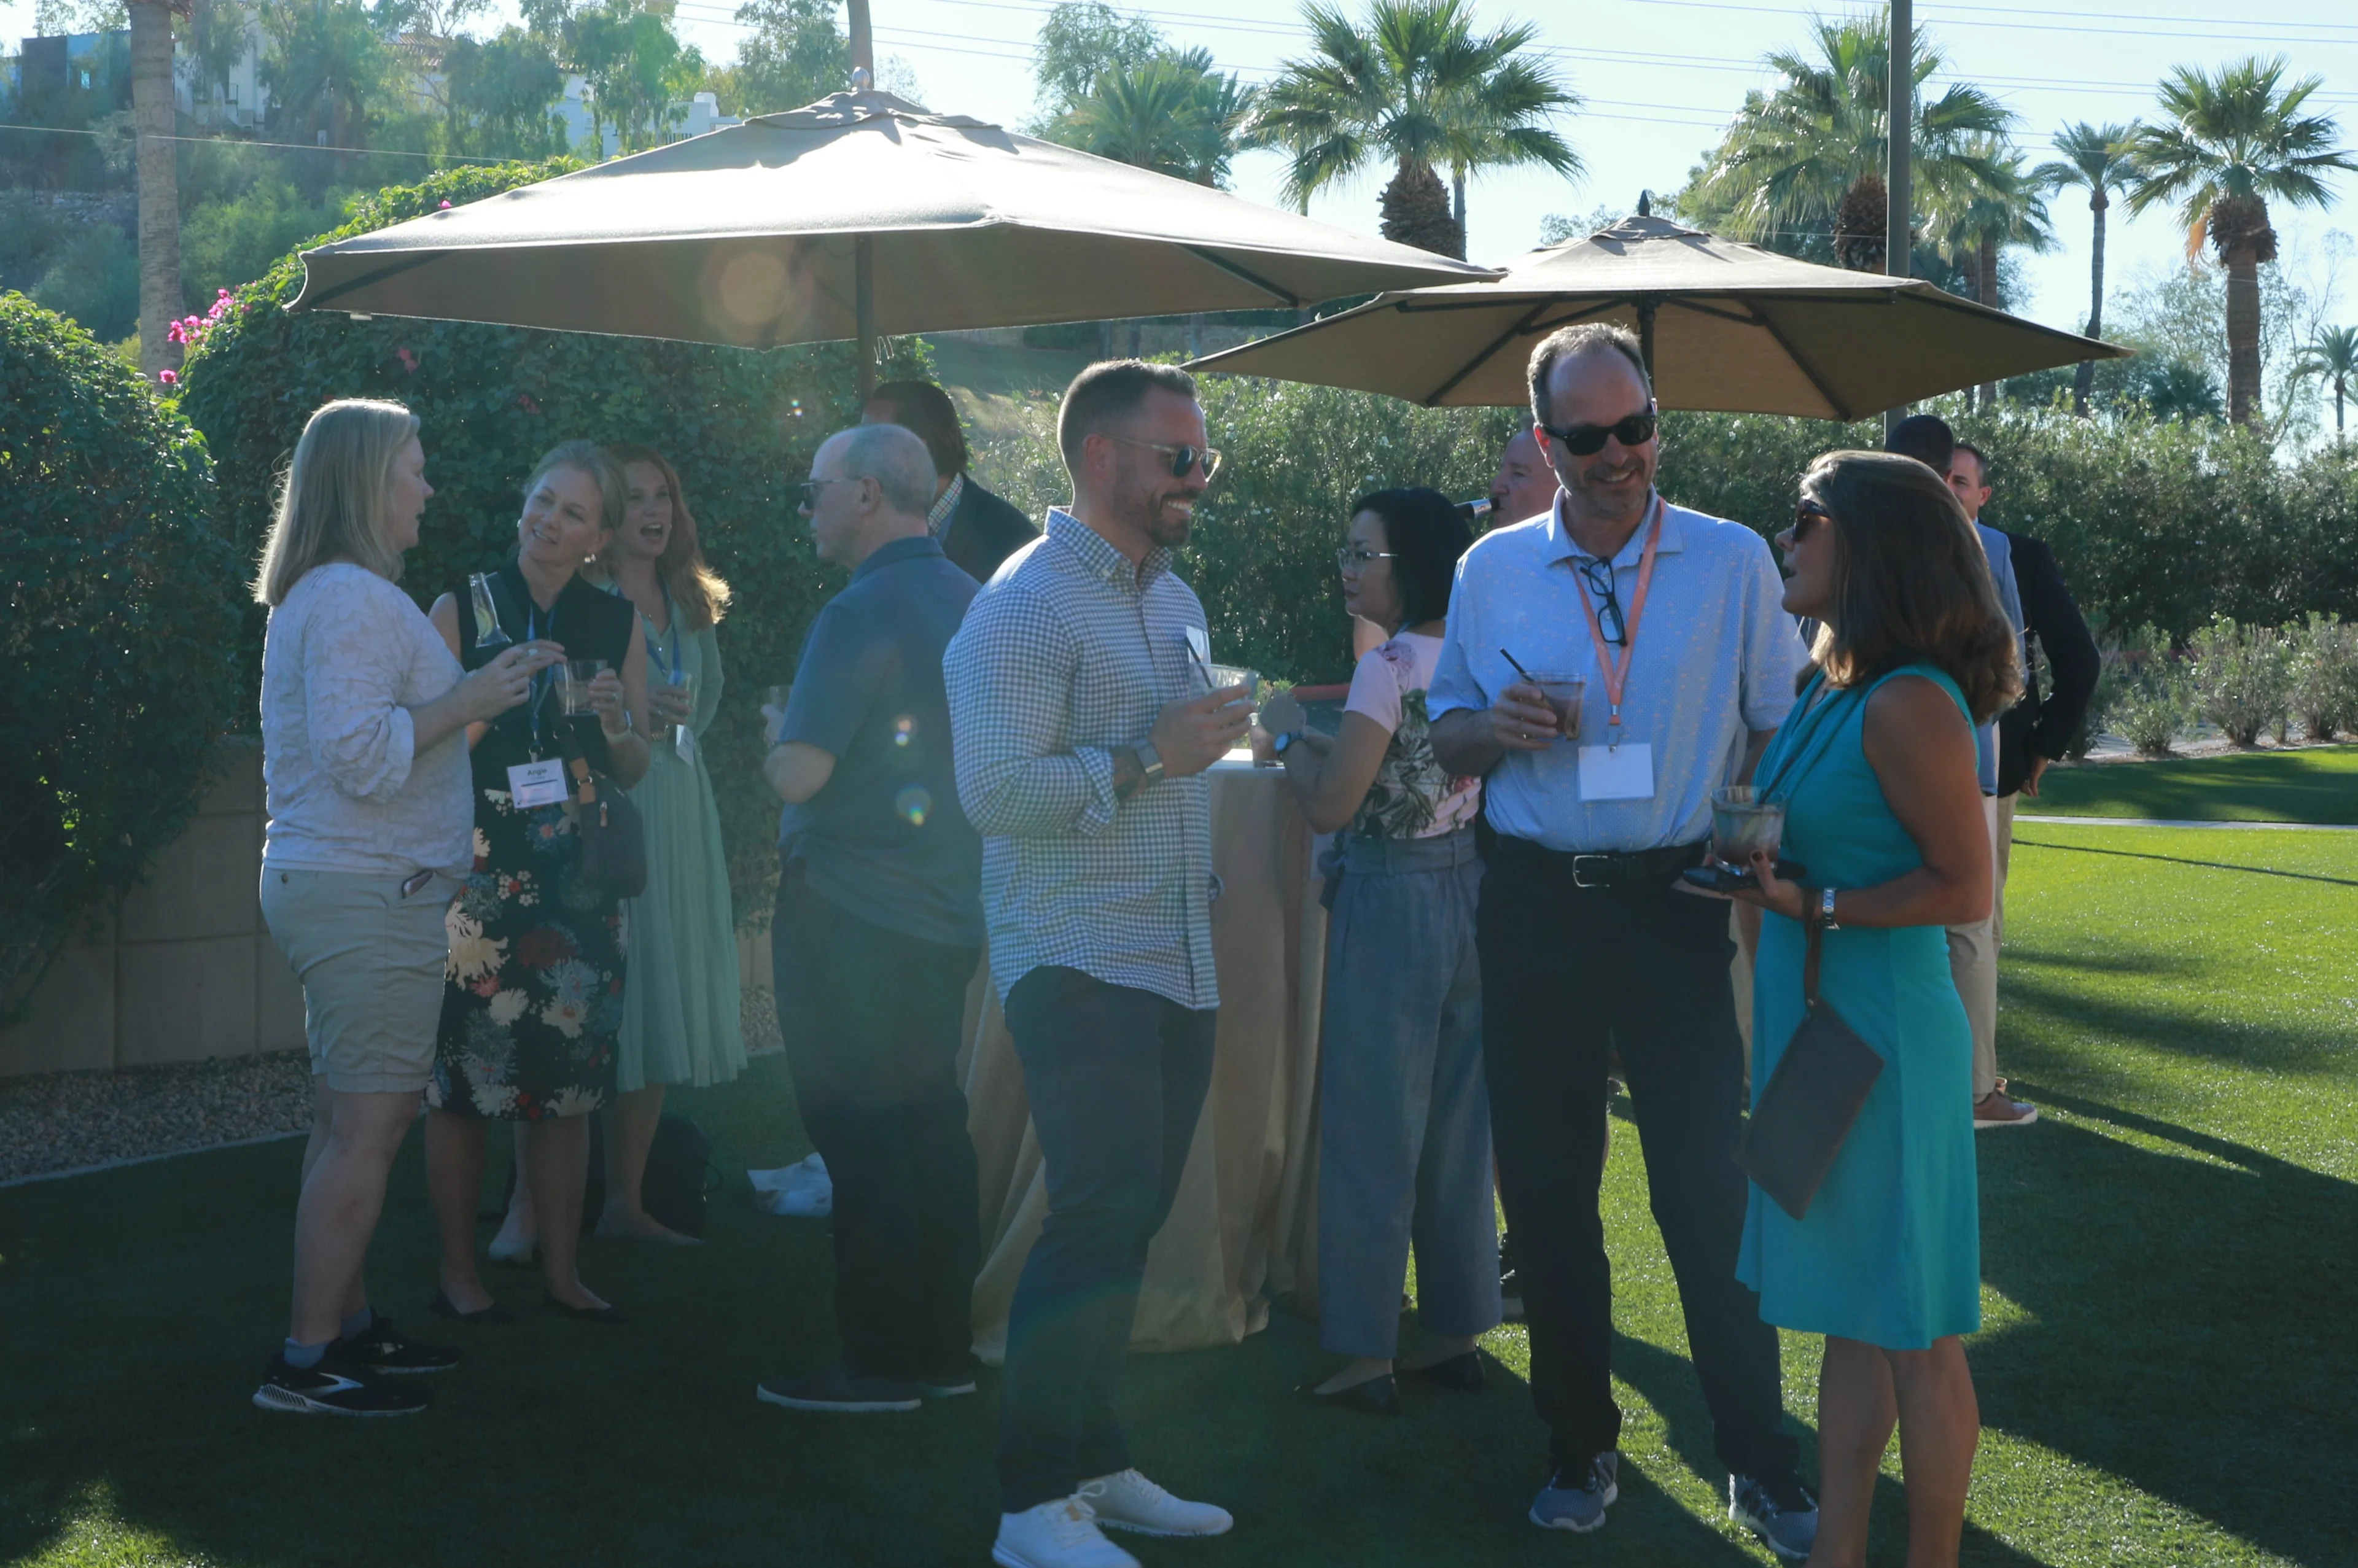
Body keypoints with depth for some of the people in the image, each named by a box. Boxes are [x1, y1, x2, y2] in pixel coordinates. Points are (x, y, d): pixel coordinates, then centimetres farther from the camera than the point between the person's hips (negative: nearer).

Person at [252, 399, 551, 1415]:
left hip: (324, 883, 11)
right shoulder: (353, 598, -17)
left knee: (352, 1122, 16)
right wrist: (469, 700, -17)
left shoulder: (318, 596, 18)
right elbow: (361, 752, -24)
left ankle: (348, 1324, 24)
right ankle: (307, 1361, -4)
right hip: (367, 893, -11)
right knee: (366, 1128, -8)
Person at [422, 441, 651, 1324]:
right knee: (462, 1083, -2)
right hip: (477, 877, -3)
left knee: (568, 1086, 6)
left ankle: (562, 1274, 15)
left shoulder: (617, 626, 9)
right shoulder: (463, 612, 0)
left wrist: (617, 726, -8)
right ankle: (457, 1273, 10)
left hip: (575, 881, 3)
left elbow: (634, 772, 12)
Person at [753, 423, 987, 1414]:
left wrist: (777, 733, 2)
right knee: (931, 1119, 13)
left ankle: (880, 1360, 3)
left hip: (849, 915, -8)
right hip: (949, 913, 8)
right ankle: (943, 1347, 19)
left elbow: (800, 773, -20)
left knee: (858, 1129, -1)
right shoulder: (974, 604, 8)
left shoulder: (863, 614, -17)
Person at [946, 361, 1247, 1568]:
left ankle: (1093, 1465, 21)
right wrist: (1151, 757, -19)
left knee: (1125, 1226, 11)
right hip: (1078, 964, -8)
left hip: (1177, 968, 8)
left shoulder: (1175, 599, 17)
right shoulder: (1029, 603, -11)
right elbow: (994, 787, -21)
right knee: (1100, 1224, -11)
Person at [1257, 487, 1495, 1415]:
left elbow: (1331, 806, -17)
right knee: (1457, 1130, 14)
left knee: (1371, 1132, 1)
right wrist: (1324, 743, 16)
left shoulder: (1390, 668, -17)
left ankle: (1368, 1357, 5)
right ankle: (1458, 1334, 21)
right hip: (1470, 895, 8)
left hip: (1390, 909, -8)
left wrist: (1287, 744, 0)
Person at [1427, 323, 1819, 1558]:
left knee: (1708, 1188, -3)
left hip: (1679, 902, -2)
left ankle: (1759, 1462, 8)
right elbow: (1446, 737, 14)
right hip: (1536, 909, 2)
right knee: (1545, 1189, 8)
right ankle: (1580, 1447, 22)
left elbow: (1784, 730, 4)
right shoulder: (1492, 569, 7)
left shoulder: (1732, 562, 1)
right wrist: (1496, 727, -9)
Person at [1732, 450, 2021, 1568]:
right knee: (1849, 1320, 16)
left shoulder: (1907, 706, -18)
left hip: (1883, 1037, -9)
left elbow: (1964, 889, -18)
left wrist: (1813, 907, -21)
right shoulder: (1834, 691, 10)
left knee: (1913, 1334, 3)